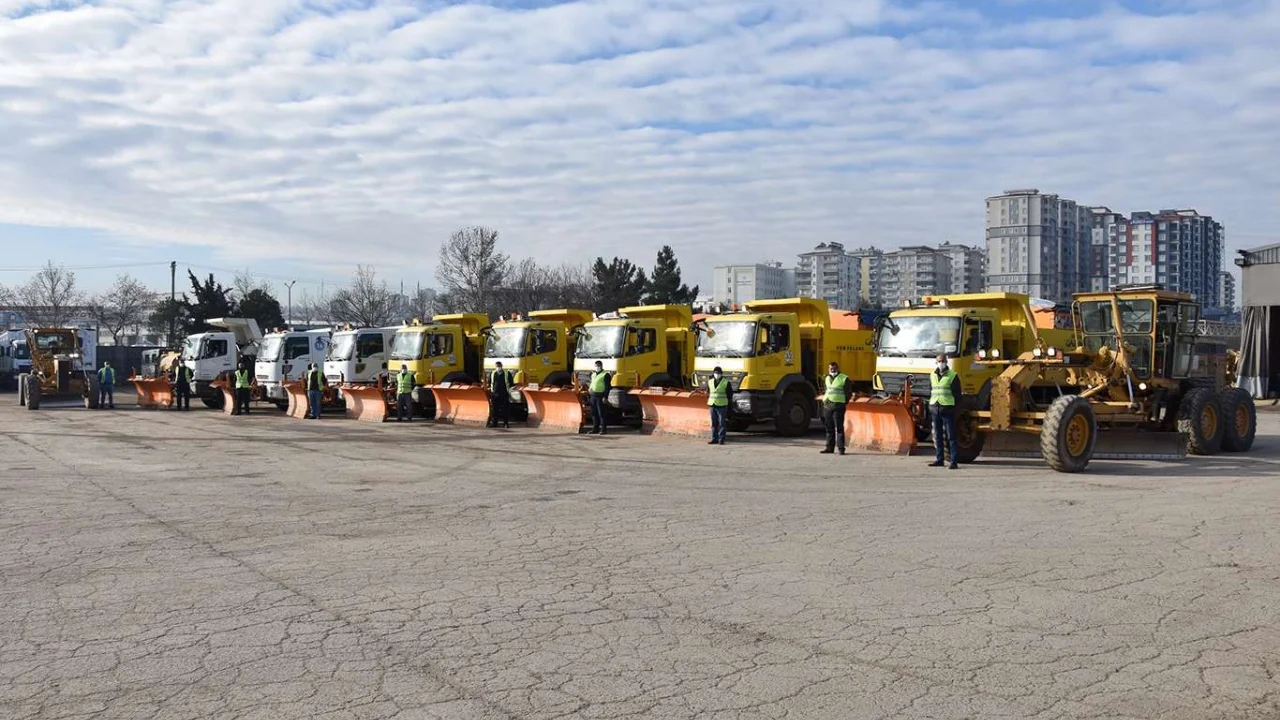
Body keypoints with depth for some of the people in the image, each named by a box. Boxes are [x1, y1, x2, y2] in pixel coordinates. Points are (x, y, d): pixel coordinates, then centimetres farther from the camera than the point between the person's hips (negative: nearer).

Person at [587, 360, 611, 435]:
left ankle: (604, 429, -5)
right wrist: (590, 388, 11)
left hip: (600, 396, -7)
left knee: (601, 413, -8)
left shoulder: (605, 375, -5)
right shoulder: (593, 375, 20)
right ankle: (595, 428, 16)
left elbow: (607, 387, -10)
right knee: (594, 413, 9)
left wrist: (605, 397, -17)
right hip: (593, 395, 8)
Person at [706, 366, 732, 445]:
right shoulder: (710, 382, 11)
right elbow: (708, 392, 19)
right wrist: (709, 401, 11)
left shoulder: (726, 382, -1)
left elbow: (730, 393, 4)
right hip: (712, 405, 4)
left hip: (722, 406, -4)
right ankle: (714, 439, 12)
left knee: (722, 423, -2)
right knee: (714, 423, 6)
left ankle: (721, 440, 1)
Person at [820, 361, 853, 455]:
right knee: (829, 429, 10)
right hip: (827, 406, 6)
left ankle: (841, 448, -5)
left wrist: (844, 403, -3)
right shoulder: (827, 378, 18)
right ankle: (829, 447, 16)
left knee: (839, 428, -7)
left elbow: (848, 393, -2)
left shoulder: (844, 379, -3)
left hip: (838, 407, -6)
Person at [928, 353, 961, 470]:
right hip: (935, 409, 5)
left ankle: (954, 461, -5)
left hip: (948, 410, -5)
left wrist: (952, 406, -6)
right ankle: (939, 459, 17)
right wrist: (931, 404, 10)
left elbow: (957, 393, -1)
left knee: (951, 436, -5)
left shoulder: (953, 376, -2)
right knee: (937, 436, 10)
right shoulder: (932, 376, 14)